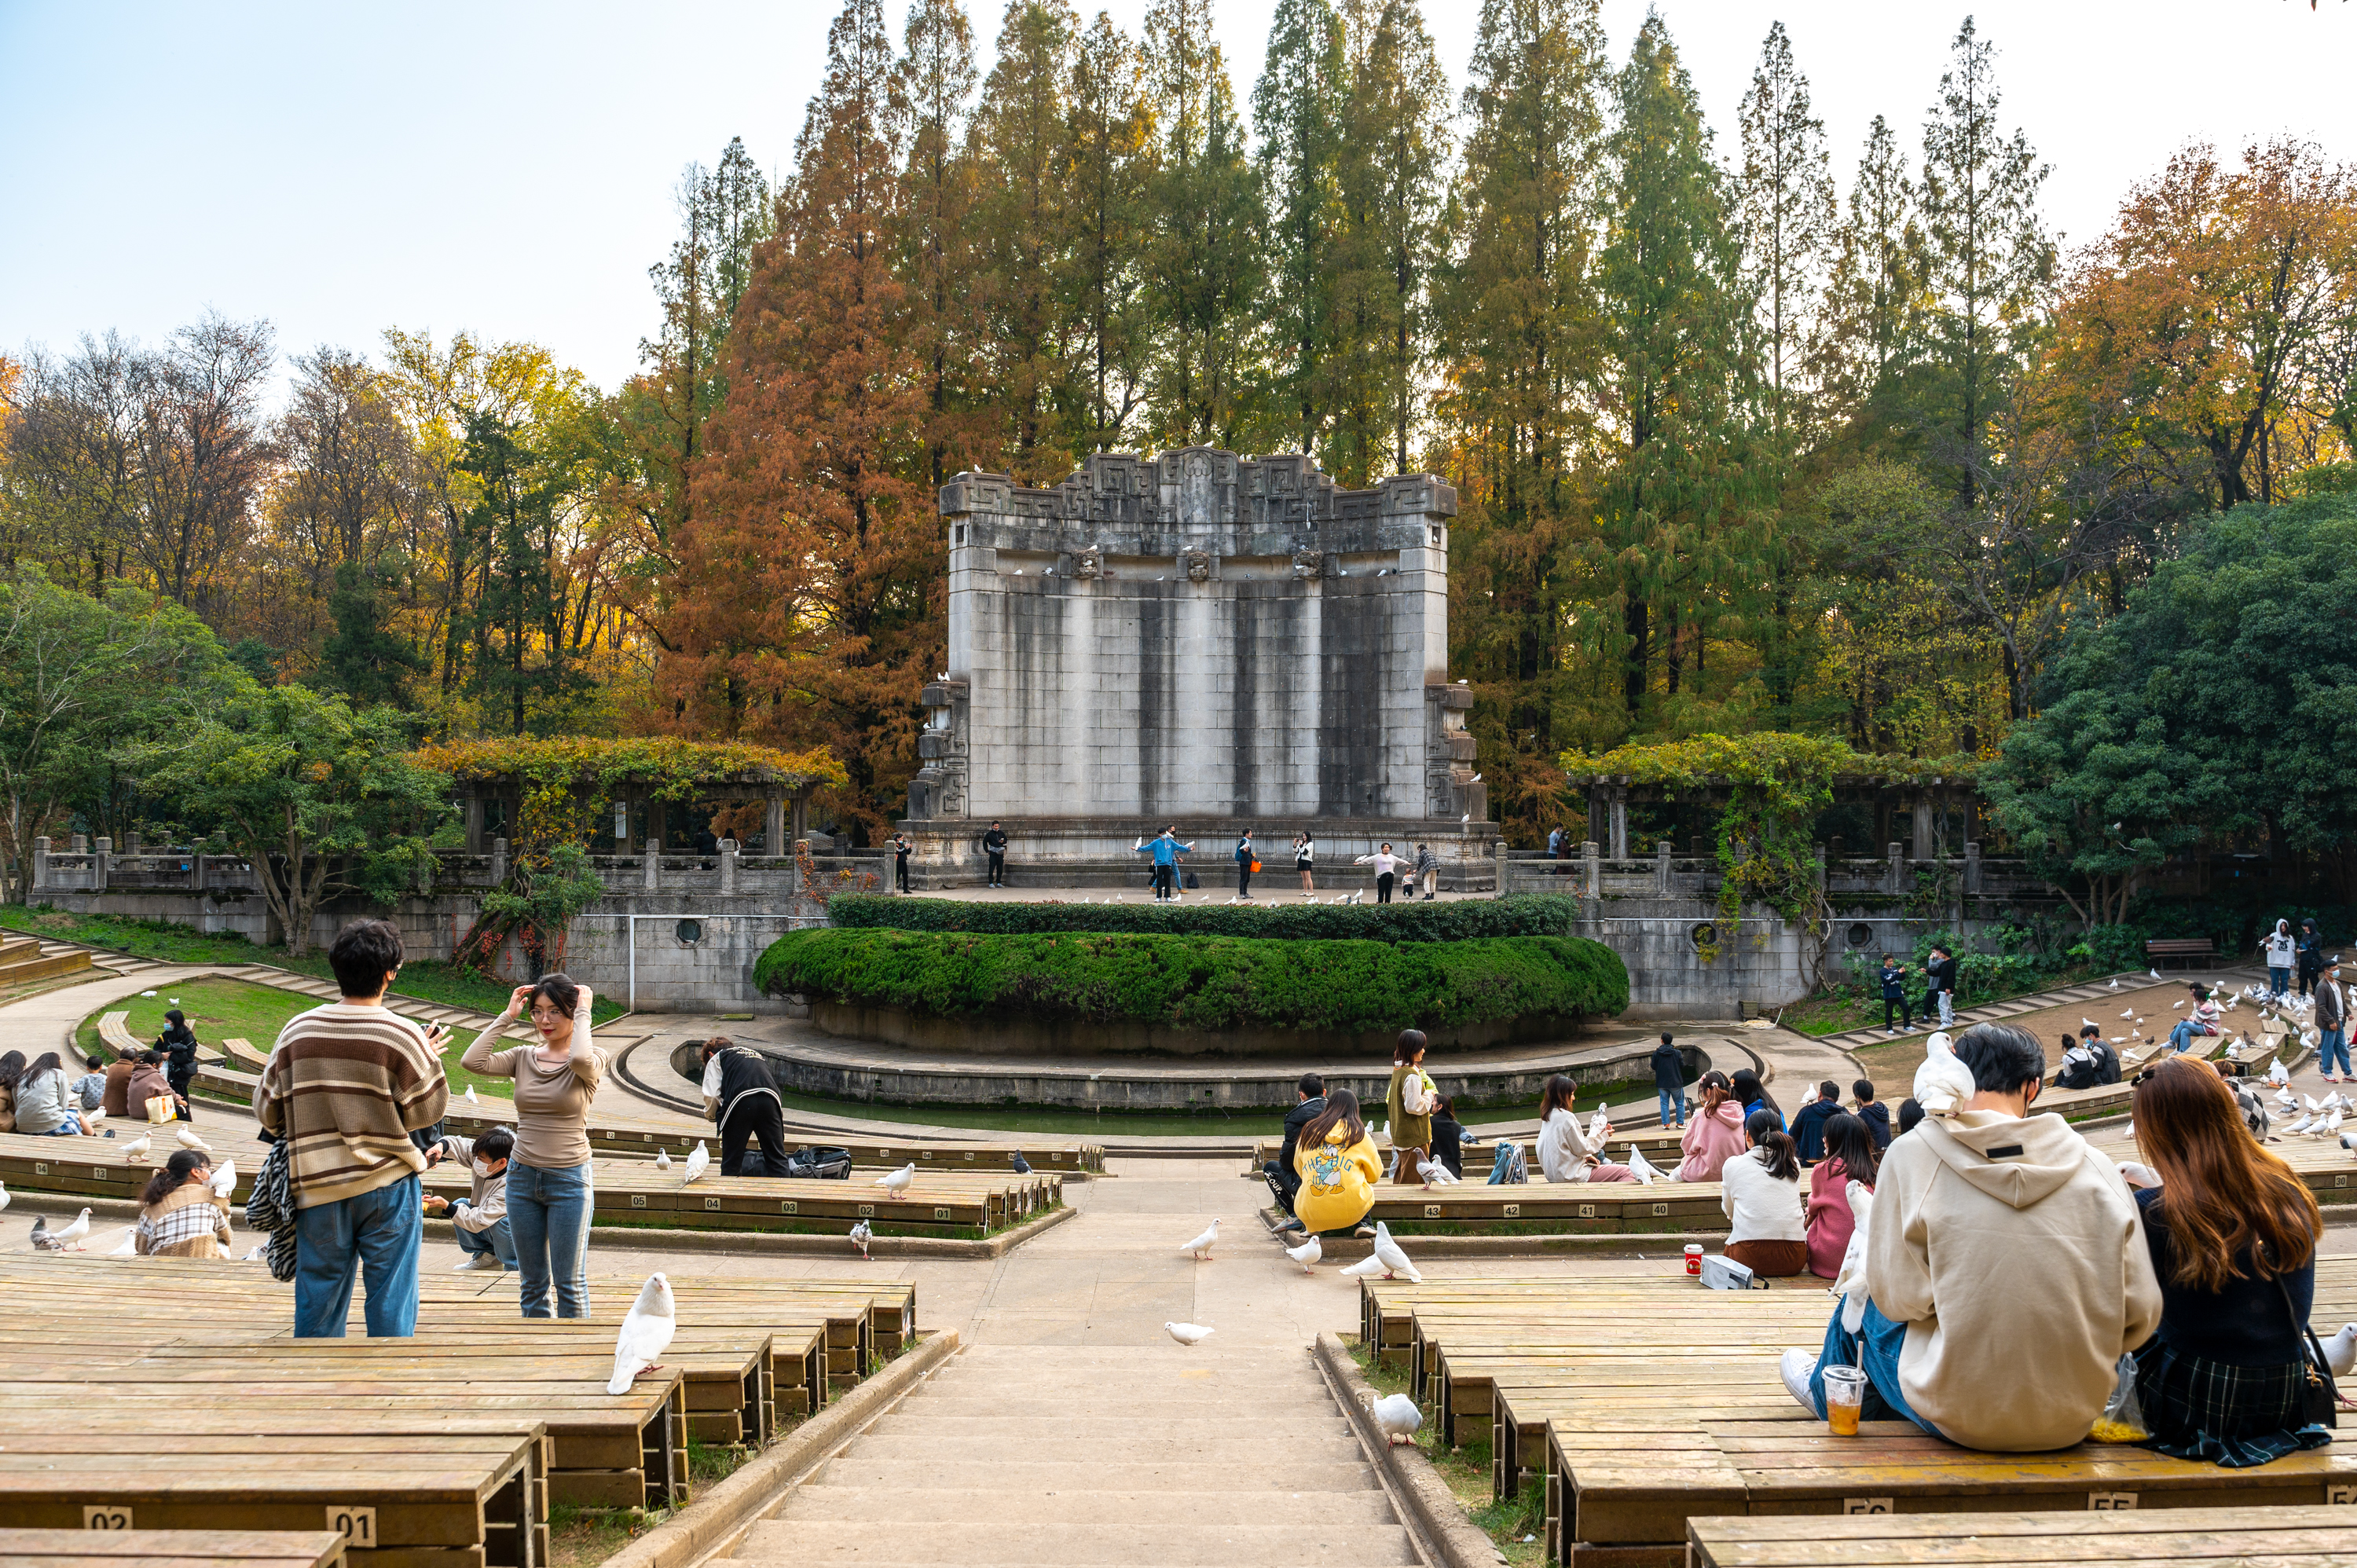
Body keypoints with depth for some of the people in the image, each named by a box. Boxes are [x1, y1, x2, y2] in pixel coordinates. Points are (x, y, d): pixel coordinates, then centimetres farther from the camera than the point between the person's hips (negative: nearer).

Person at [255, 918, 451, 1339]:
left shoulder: (298, 1030, -2)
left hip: (318, 1187, 3)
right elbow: (427, 1110, -4)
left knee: (318, 1301, 13)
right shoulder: (402, 1035, -12)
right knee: (391, 1303, 6)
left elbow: (267, 1111, 5)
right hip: (388, 1186, -3)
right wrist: (429, 1058, 10)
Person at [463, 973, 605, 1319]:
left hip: (569, 1178, -4)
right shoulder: (523, 1057, 4)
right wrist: (507, 1016, -5)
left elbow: (581, 1059, -32)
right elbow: (472, 1061, -11)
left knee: (569, 1283, 4)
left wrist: (583, 1013, -18)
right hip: (523, 1176, 4)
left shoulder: (592, 1060, -7)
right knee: (532, 1283, 13)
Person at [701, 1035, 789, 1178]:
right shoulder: (756, 1054, 43)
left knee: (731, 1162, 9)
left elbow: (711, 1095, 11)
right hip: (770, 1098, 4)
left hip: (741, 1101, -4)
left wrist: (712, 1116, 32)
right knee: (777, 1158, 10)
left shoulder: (716, 1058, 27)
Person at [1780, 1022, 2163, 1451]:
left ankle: (1825, 1389, 57)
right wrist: (2083, 1357, 16)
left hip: (1960, 1417, -3)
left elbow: (1898, 1297, -11)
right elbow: (2141, 1315, -3)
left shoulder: (1914, 1153, -11)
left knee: (1862, 1305, 27)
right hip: (2072, 1421, 4)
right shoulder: (2097, 1168, -4)